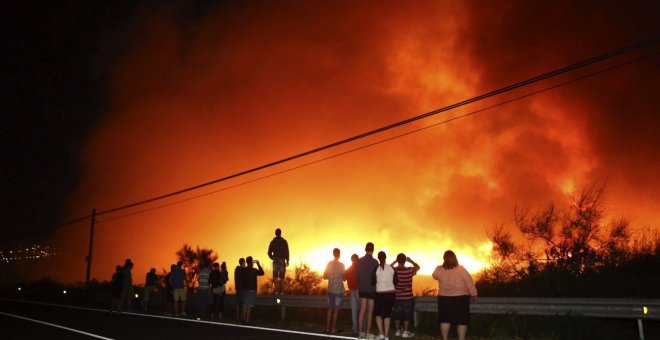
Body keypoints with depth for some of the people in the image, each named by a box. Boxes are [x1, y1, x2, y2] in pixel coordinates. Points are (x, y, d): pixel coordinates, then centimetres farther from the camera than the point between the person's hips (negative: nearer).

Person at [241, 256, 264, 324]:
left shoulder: (244, 270, 0)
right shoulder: (254, 270, -10)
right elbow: (261, 273, 4)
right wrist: (258, 264, 8)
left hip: (245, 289, 5)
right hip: (252, 290, -5)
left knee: (245, 305, 12)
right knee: (249, 306, -2)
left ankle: (244, 319, 14)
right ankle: (247, 320, -3)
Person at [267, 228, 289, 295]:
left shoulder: (272, 242, 6)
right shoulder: (284, 241, 0)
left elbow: (269, 252, 7)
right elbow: (287, 251, -6)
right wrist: (287, 260, -2)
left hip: (275, 260, 1)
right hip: (282, 259, -1)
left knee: (275, 276, 0)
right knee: (282, 276, 3)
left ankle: (276, 290, -13)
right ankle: (281, 291, -1)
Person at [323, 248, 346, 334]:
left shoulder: (329, 264, 1)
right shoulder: (341, 265, -9)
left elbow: (325, 276, 6)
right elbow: (344, 278, -7)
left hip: (330, 289, 4)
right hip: (338, 290, -4)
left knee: (330, 308, 13)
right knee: (336, 309, 3)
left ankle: (327, 327, 12)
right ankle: (333, 328, 5)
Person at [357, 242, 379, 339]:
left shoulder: (359, 261, -1)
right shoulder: (374, 262, -12)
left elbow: (357, 275, 4)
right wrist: (375, 285, 10)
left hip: (362, 289, 3)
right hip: (372, 289, -3)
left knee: (362, 310, 6)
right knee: (370, 312, 4)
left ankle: (361, 332, 3)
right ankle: (367, 332, 6)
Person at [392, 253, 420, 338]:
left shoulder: (393, 270, -10)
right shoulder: (410, 270, -15)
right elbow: (417, 267, 6)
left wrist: (394, 262, 7)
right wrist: (410, 261, 12)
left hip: (397, 297, 3)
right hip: (408, 297, -3)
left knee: (397, 314, 15)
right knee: (407, 315, 9)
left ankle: (398, 331, 24)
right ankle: (405, 332, 12)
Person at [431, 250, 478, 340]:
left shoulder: (439, 270, -7)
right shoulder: (461, 269, -12)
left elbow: (435, 276, 15)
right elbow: (470, 283, -9)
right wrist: (473, 294, 3)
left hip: (444, 298, 2)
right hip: (461, 298, -2)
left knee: (445, 320, 14)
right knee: (462, 321, 6)